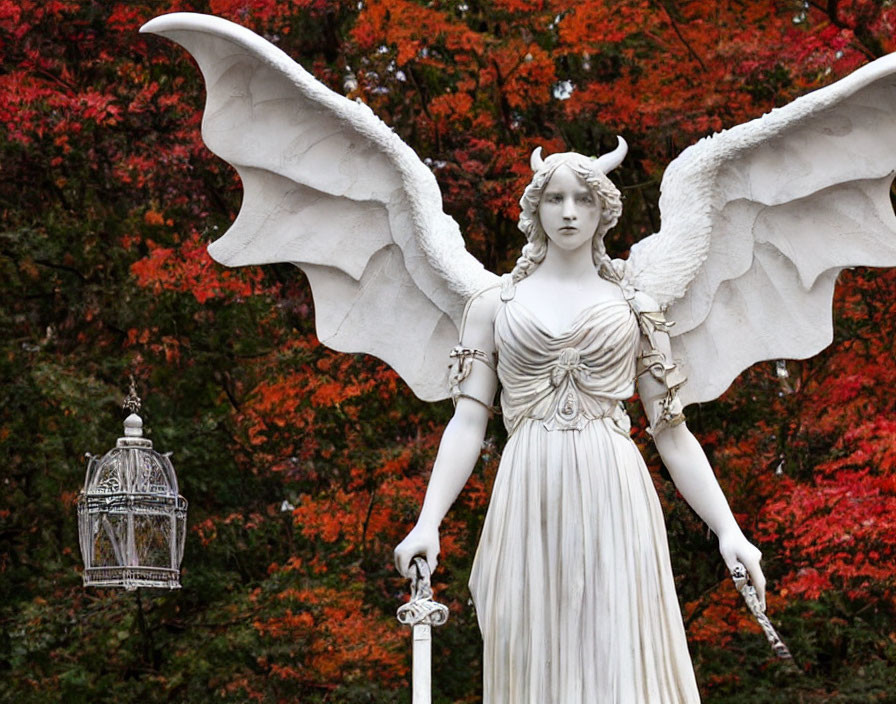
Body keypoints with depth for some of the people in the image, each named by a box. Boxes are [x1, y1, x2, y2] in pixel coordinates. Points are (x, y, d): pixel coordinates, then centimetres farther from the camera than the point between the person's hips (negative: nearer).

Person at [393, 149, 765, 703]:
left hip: (613, 502, 0)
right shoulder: (495, 305, 13)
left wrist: (728, 530, 2)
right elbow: (468, 421, 6)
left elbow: (672, 432, 10)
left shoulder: (635, 308, 13)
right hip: (530, 504, 0)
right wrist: (428, 521, -7)